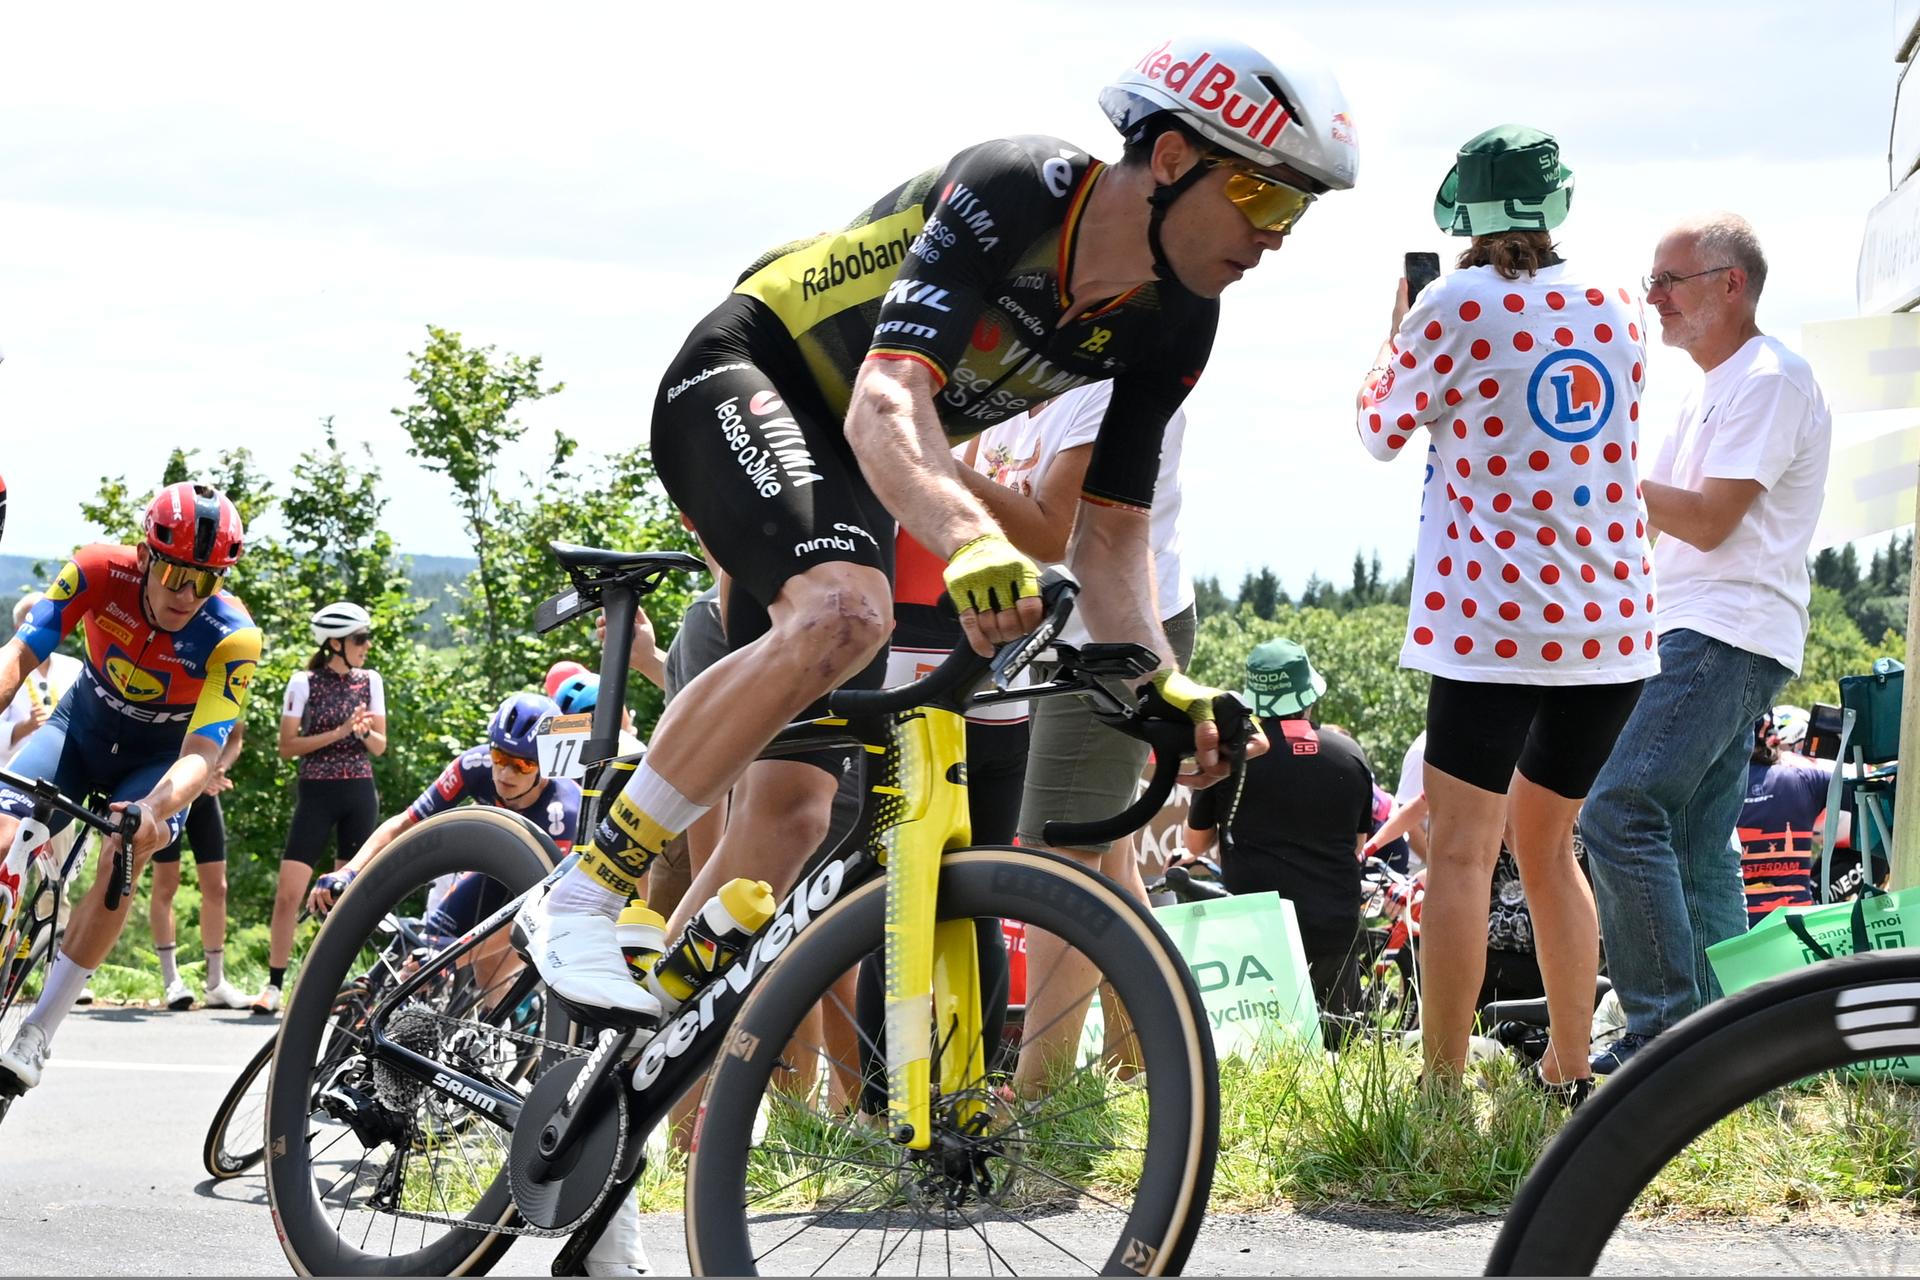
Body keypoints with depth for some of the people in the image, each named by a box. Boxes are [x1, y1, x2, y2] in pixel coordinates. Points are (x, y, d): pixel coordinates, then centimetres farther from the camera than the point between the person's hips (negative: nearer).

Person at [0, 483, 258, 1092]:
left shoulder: (233, 638, -29)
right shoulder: (98, 573, -26)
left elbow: (201, 751, -34)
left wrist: (155, 809, -54)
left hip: (160, 756, -2)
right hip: (82, 727, 2)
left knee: (126, 855, -28)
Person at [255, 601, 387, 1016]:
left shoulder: (370, 681, 6)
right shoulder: (304, 682, -4)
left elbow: (379, 746, 9)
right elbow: (288, 747, -6)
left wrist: (363, 732, -14)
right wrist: (339, 732, -16)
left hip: (359, 795, 3)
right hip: (317, 794, -3)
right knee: (288, 893, -10)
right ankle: (274, 985, -4)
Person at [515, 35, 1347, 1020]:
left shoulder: (1173, 327, -9)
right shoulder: (1011, 191, -29)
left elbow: (1111, 540, -4)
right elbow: (887, 404, -41)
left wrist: (1162, 686, -23)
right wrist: (974, 542, -60)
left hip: (849, 473, 7)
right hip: (741, 381, -7)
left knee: (797, 804, -1)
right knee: (845, 611, -36)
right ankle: (585, 895, -25)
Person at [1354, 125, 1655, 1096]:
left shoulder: (1456, 305, -6)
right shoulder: (1614, 309, 9)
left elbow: (1383, 430, 8)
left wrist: (1397, 336, 26)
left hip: (1498, 615, -6)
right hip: (1612, 617, 6)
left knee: (1460, 851, -4)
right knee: (1546, 844, 18)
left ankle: (1444, 1088, -8)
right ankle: (1569, 1074, 20)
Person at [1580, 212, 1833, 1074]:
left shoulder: (1769, 380, -10)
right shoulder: (1713, 388, 22)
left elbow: (1709, 520, -16)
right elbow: (1670, 520, 24)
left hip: (1726, 638, -10)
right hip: (1697, 638, 10)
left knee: (1620, 815, -18)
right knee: (1697, 850, 8)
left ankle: (1668, 1029, -19)